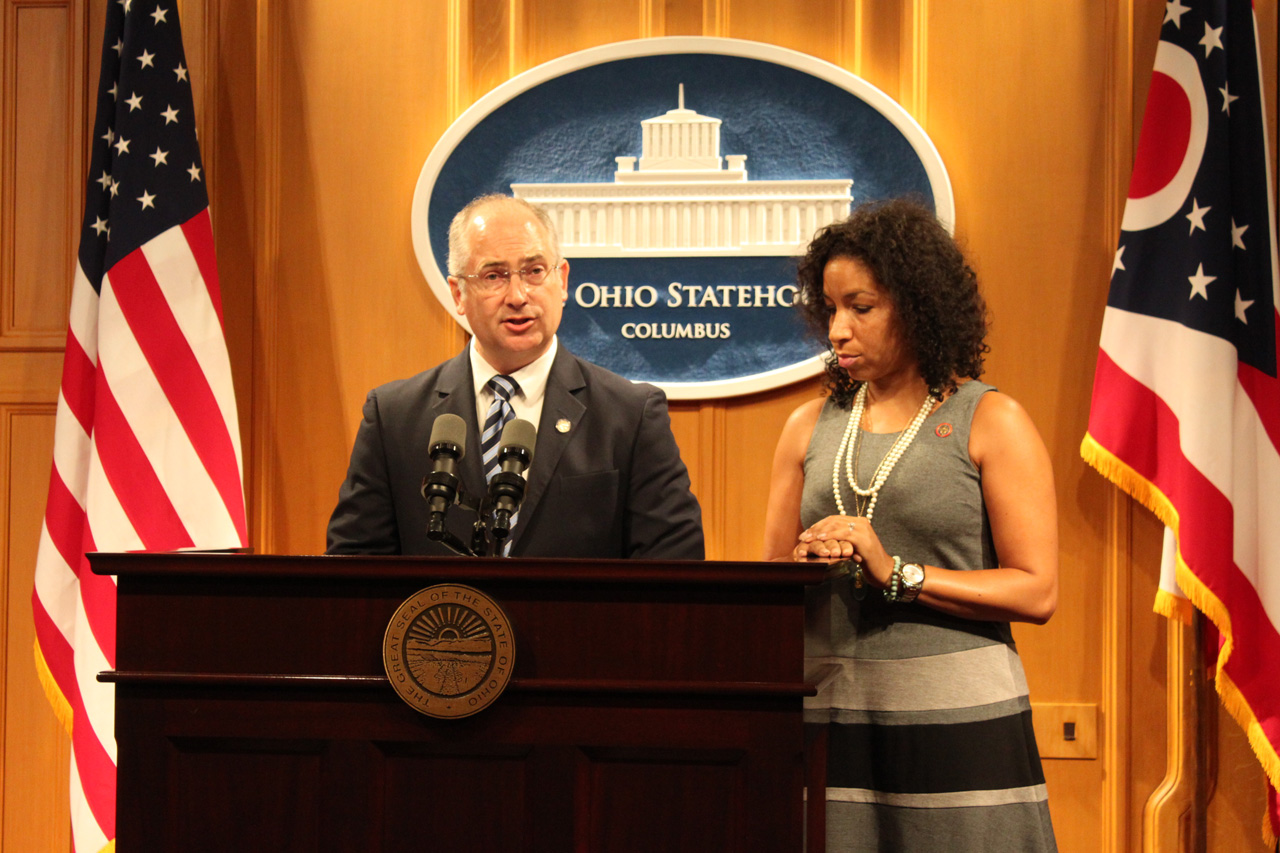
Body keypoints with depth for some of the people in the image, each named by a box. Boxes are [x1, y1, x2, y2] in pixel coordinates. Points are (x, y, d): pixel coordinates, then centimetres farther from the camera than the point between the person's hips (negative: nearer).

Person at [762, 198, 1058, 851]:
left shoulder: (991, 423, 0)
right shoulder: (810, 427, 13)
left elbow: (1036, 592, -7)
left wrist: (896, 574, -14)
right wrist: (802, 565, -8)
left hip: (957, 718, -3)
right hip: (828, 715, 3)